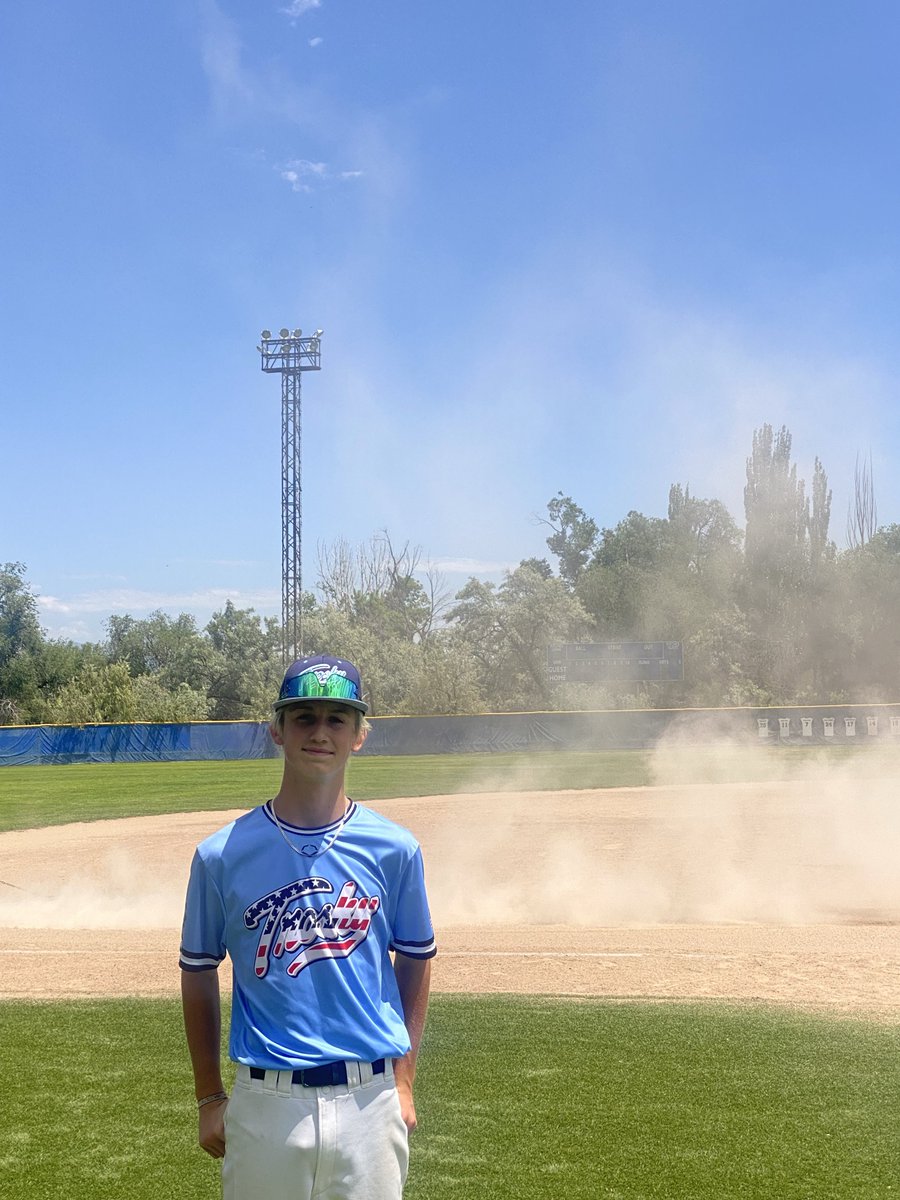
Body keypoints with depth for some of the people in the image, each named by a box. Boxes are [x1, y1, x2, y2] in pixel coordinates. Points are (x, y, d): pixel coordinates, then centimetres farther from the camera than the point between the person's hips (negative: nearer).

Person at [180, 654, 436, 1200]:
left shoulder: (395, 849, 0)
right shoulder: (223, 854, -3)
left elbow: (414, 960, 10)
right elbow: (199, 972, 6)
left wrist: (403, 1082, 8)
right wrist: (209, 1098, 7)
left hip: (369, 1098, 1)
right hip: (265, 1103, -1)